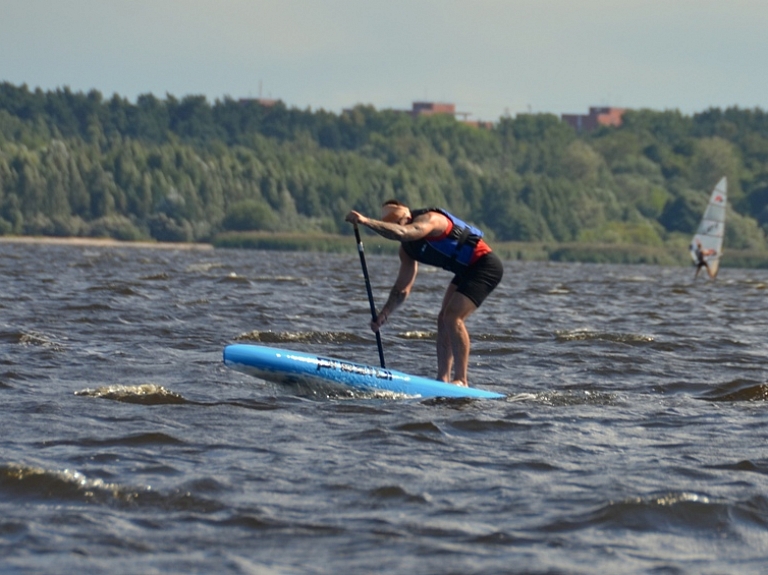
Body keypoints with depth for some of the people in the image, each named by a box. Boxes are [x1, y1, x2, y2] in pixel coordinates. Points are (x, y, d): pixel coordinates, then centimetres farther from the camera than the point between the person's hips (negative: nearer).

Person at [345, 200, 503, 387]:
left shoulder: (429, 220, -22)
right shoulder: (407, 249, 6)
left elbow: (400, 233, -42)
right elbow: (402, 289, 9)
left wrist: (365, 221, -42)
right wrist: (384, 314, -3)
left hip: (485, 265, -10)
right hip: (467, 271, 10)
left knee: (453, 317, -18)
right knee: (444, 319, 7)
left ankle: (461, 380, -17)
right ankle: (443, 378, 8)